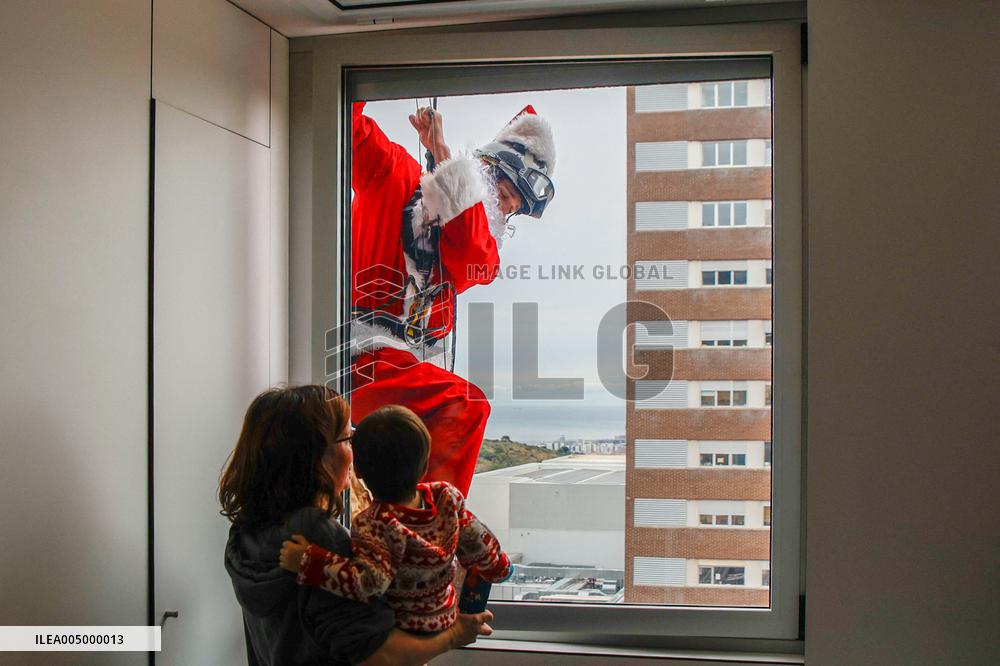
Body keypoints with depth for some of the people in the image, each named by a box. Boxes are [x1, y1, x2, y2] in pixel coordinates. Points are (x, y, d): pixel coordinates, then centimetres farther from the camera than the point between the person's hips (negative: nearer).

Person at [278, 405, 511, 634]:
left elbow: (367, 582, -38)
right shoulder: (447, 498, -13)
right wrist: (497, 564, 20)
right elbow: (477, 540, 0)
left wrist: (309, 562, -35)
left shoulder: (373, 524, -30)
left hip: (400, 630, -5)